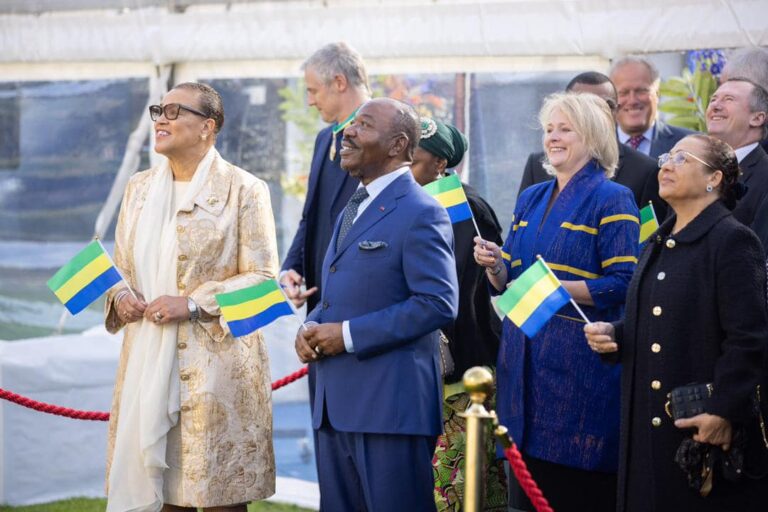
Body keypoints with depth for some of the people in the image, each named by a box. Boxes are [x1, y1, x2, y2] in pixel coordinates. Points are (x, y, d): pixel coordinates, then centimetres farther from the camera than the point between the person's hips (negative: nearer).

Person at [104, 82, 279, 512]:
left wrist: (193, 304, -17)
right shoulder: (140, 189, 14)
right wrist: (120, 296, -3)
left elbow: (262, 278, -7)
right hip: (148, 361, 5)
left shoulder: (244, 190, -3)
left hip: (215, 364, -5)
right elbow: (121, 266, 20)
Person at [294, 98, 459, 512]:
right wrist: (310, 330, 4)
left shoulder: (421, 214, -9)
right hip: (335, 405, 9)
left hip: (391, 405, -9)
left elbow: (438, 303, -19)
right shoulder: (352, 211, 20)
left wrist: (349, 335, -18)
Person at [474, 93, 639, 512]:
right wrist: (494, 265, -4)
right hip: (525, 358, 6)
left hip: (580, 362, -6)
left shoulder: (612, 199, -5)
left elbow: (623, 284, -12)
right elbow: (507, 282, 18)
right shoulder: (530, 199, 16)